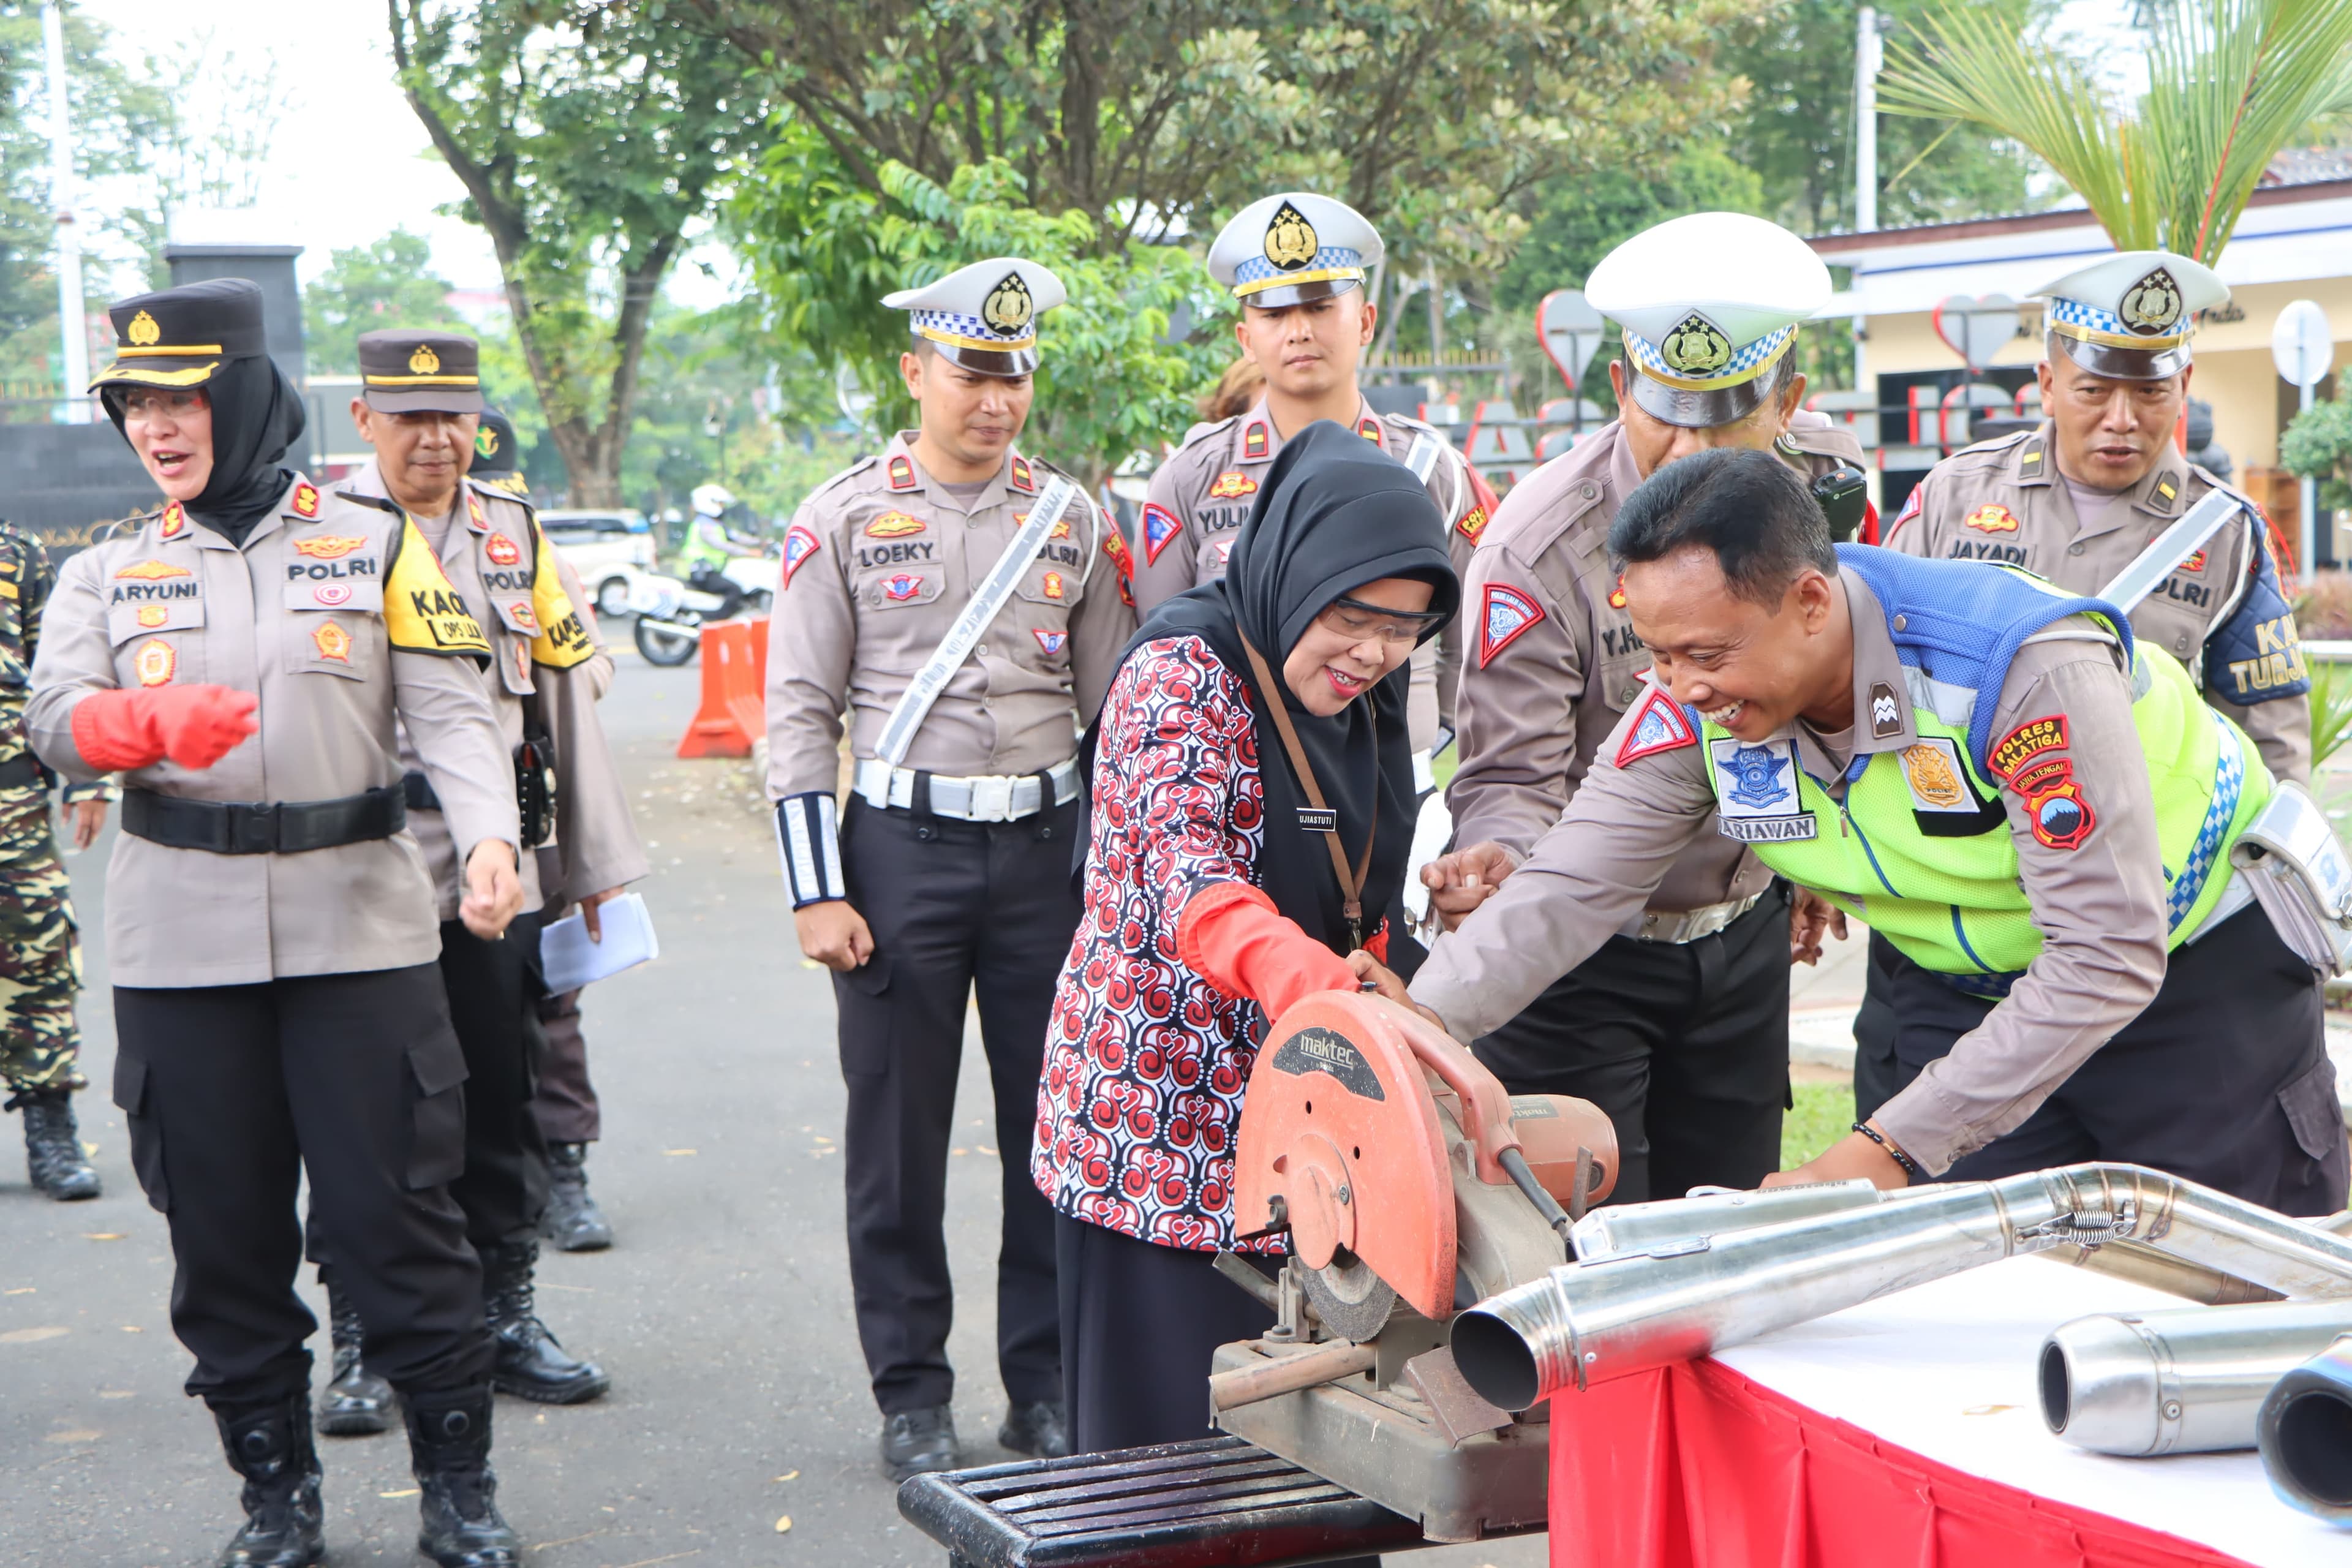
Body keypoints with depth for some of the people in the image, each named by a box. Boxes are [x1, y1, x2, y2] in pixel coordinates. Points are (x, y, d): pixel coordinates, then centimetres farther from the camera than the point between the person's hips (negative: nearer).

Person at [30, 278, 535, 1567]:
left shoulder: (373, 546, 5)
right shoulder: (107, 574, 10)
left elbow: (453, 712, -3)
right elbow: (55, 720, -6)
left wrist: (489, 837, -22)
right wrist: (155, 718, -29)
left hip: (360, 927, -2)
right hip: (180, 942, 2)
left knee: (395, 1212, -1)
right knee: (223, 1229, 7)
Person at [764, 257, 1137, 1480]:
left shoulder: (1074, 523, 8)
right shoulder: (842, 520, 1)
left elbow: (1120, 710, 12)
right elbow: (799, 714, -1)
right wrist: (817, 889, -7)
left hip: (1048, 848, 2)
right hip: (900, 848, -2)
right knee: (898, 1137, 3)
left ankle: (1048, 1384, 19)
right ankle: (913, 1395, 15)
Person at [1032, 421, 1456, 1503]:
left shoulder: (1367, 699, 9)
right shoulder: (1181, 675, -16)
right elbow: (1186, 874, -32)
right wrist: (1313, 980, -49)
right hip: (1159, 1125, -7)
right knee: (1172, 1440, -2)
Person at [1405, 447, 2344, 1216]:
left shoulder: (2025, 667, -37)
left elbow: (2106, 960, -35)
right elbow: (1566, 890, -17)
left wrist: (1892, 1149, -39)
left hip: (2195, 962, -4)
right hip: (1962, 989, 4)